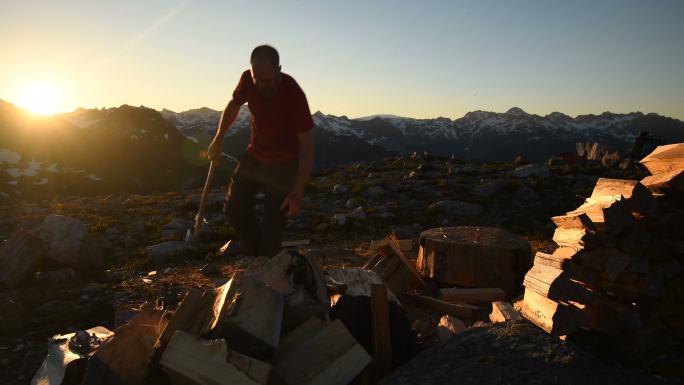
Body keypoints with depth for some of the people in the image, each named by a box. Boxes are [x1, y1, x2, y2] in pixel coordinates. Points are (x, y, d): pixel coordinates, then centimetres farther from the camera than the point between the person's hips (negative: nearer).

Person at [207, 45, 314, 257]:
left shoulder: (294, 95, -29)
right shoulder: (248, 80, -14)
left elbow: (307, 146, -27)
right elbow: (233, 105, 9)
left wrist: (298, 192, -32)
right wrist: (218, 140, 12)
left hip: (284, 164, -6)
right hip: (254, 156, 6)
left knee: (272, 225, -8)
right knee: (234, 210, 8)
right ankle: (260, 255, 27)